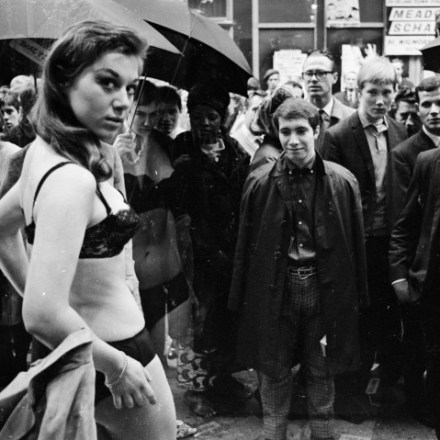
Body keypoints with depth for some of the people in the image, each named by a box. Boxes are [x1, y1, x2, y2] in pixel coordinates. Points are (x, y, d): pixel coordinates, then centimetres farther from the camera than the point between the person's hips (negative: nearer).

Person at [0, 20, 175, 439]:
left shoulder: (43, 153, 1)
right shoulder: (71, 179, -28)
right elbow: (43, 315, -34)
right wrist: (117, 365, -21)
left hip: (82, 348, 9)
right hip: (116, 350, -8)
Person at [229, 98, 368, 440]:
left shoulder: (343, 182, -3)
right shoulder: (260, 183, -5)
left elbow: (356, 245, 2)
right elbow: (245, 245, -1)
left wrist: (358, 297, 3)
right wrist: (241, 301, 0)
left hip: (326, 288, 1)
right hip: (274, 289, 0)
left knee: (322, 373, 15)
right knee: (274, 373, 12)